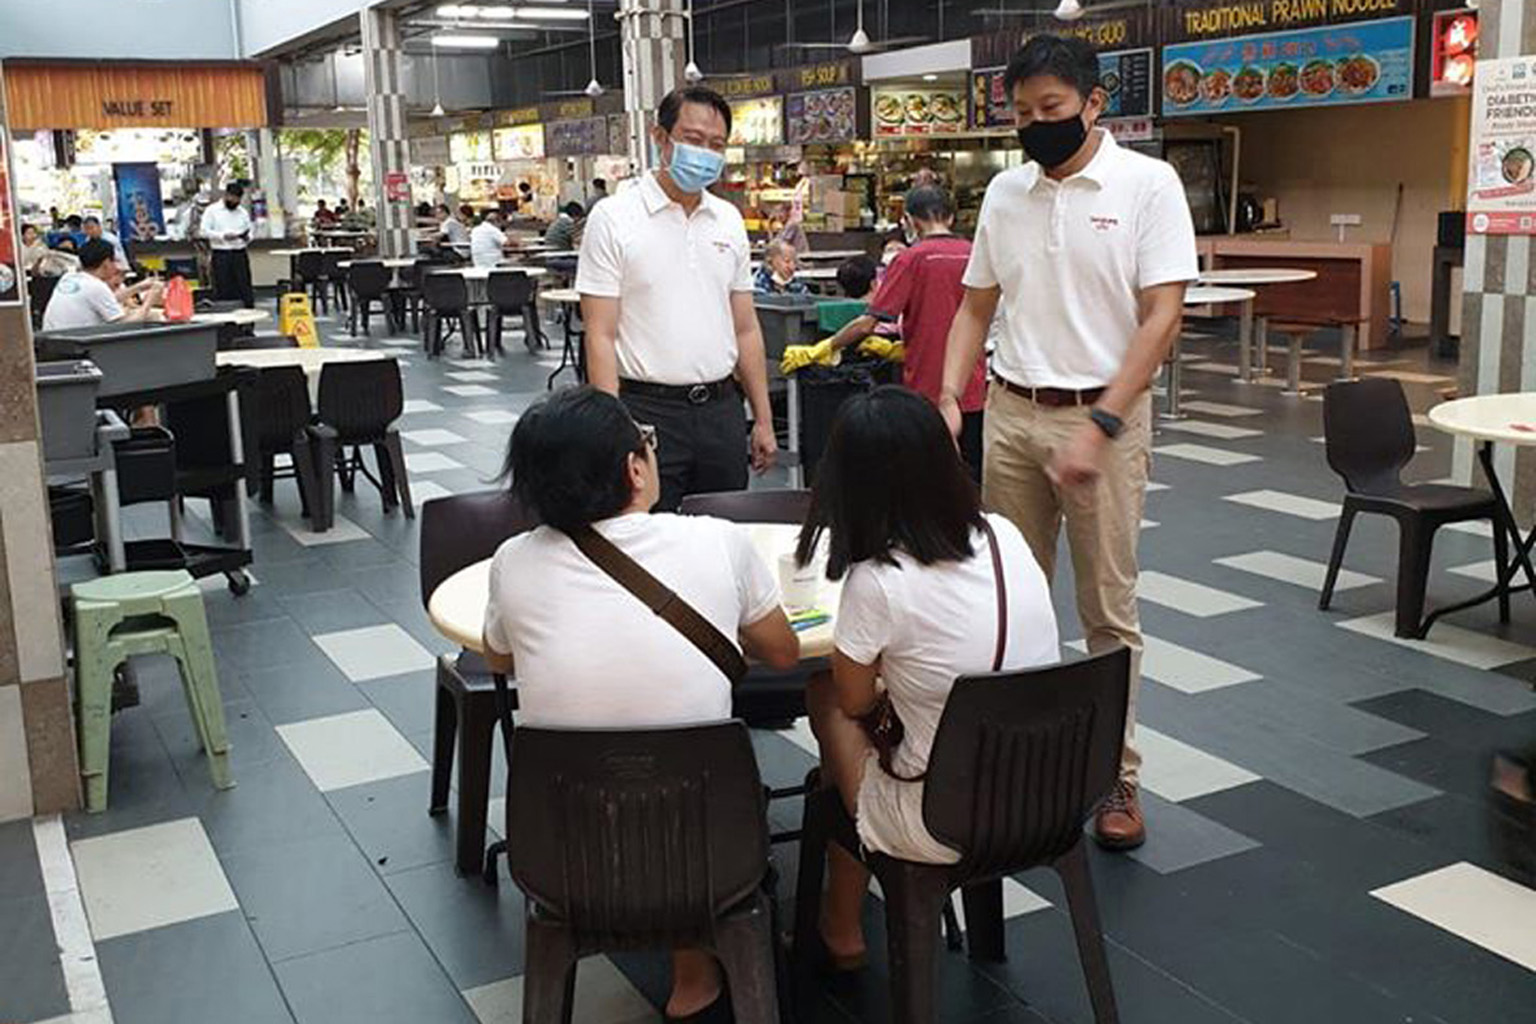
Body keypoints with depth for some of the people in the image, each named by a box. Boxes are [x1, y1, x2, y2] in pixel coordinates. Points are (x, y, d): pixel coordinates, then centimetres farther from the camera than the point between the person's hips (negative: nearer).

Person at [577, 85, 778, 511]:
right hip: (649, 408, -5)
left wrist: (763, 419, 11)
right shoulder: (614, 218, -5)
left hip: (722, 409, 5)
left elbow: (745, 329, 14)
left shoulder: (729, 220, 11)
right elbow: (600, 336, -9)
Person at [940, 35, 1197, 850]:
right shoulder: (1006, 191, 8)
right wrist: (950, 399, -2)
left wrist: (1100, 426, -18)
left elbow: (1162, 317, -11)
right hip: (1011, 413, 5)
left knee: (1109, 608, 3)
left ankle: (1117, 777, 15)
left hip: (1102, 417, -4)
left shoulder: (1146, 184, -6)